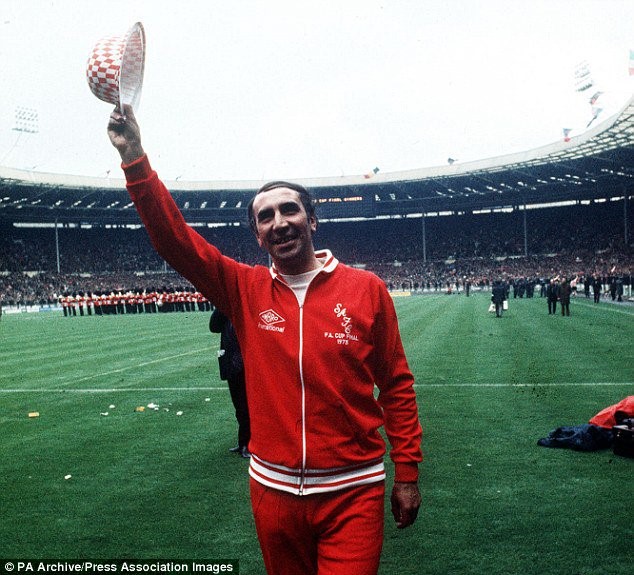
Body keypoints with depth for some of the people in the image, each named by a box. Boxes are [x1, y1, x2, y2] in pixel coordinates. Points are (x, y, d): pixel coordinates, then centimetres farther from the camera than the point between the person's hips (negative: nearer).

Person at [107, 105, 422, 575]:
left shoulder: (366, 289, -5)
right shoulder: (246, 290, 0)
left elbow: (397, 386, 0)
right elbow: (175, 239, -8)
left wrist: (408, 474, 0)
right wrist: (134, 158, -16)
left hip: (352, 492, -2)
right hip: (273, 489, 3)